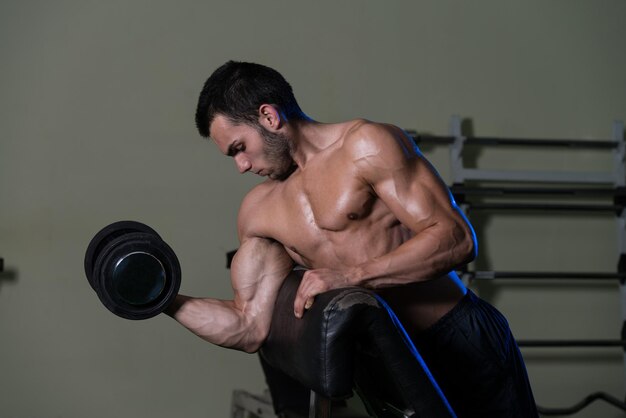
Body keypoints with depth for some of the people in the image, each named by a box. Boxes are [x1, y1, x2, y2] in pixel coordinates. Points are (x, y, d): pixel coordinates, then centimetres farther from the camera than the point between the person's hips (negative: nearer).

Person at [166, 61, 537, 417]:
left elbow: (457, 239, -18)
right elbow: (249, 328, 7)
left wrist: (352, 275, -24)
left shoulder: (366, 146, -8)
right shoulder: (259, 212, 10)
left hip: (462, 342, -6)